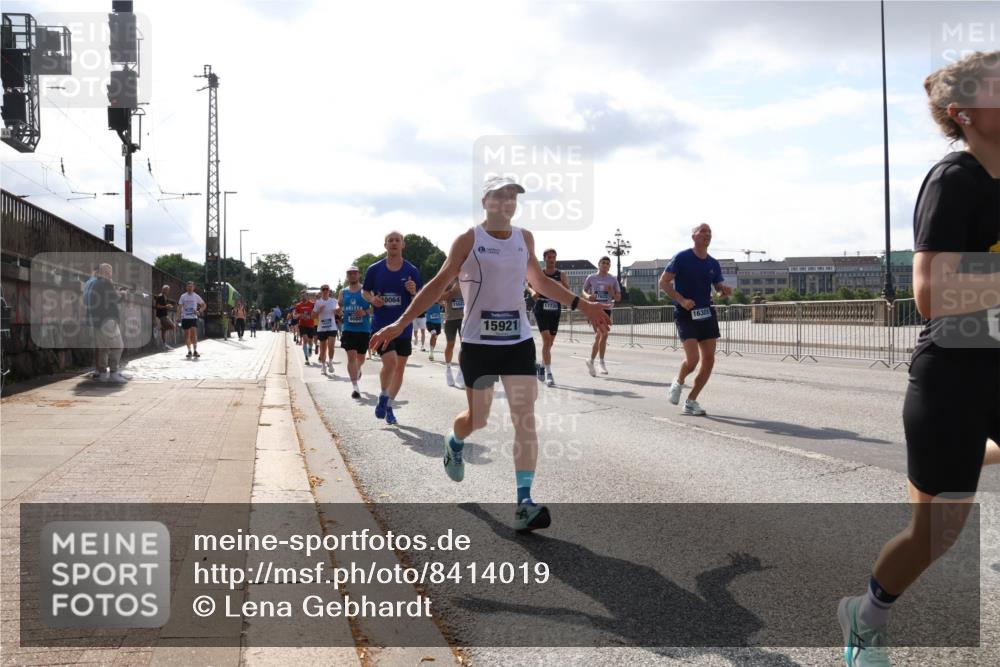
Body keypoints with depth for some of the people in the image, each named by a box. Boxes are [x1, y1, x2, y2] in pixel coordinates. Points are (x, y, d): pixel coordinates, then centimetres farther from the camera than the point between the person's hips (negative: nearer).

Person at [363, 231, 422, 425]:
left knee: (400, 367, 9)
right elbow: (365, 292, 12)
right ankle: (383, 397, 8)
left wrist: (413, 292, -18)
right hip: (381, 325, -2)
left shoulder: (411, 271, 0)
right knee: (390, 362, -19)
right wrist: (372, 299, -10)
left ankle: (389, 405, 27)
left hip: (404, 326, 2)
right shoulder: (374, 269, -1)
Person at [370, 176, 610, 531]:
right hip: (478, 342, -3)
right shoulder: (469, 239, -5)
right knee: (477, 418, 8)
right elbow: (438, 284, -3)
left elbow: (539, 280, 23)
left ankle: (524, 504, -5)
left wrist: (581, 305, 20)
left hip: (519, 341, 3)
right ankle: (454, 443, 46)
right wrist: (400, 323, -9)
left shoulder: (524, 238, 8)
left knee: (525, 419, -7)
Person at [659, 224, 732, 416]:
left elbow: (719, 288, 15)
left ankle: (691, 402, 14)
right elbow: (663, 282, -9)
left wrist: (725, 291, -10)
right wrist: (681, 300, -20)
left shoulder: (714, 264, 8)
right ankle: (678, 382, 17)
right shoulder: (682, 258, -8)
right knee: (693, 359, -17)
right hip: (685, 315, -6)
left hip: (707, 314, 6)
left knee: (709, 360, 1)